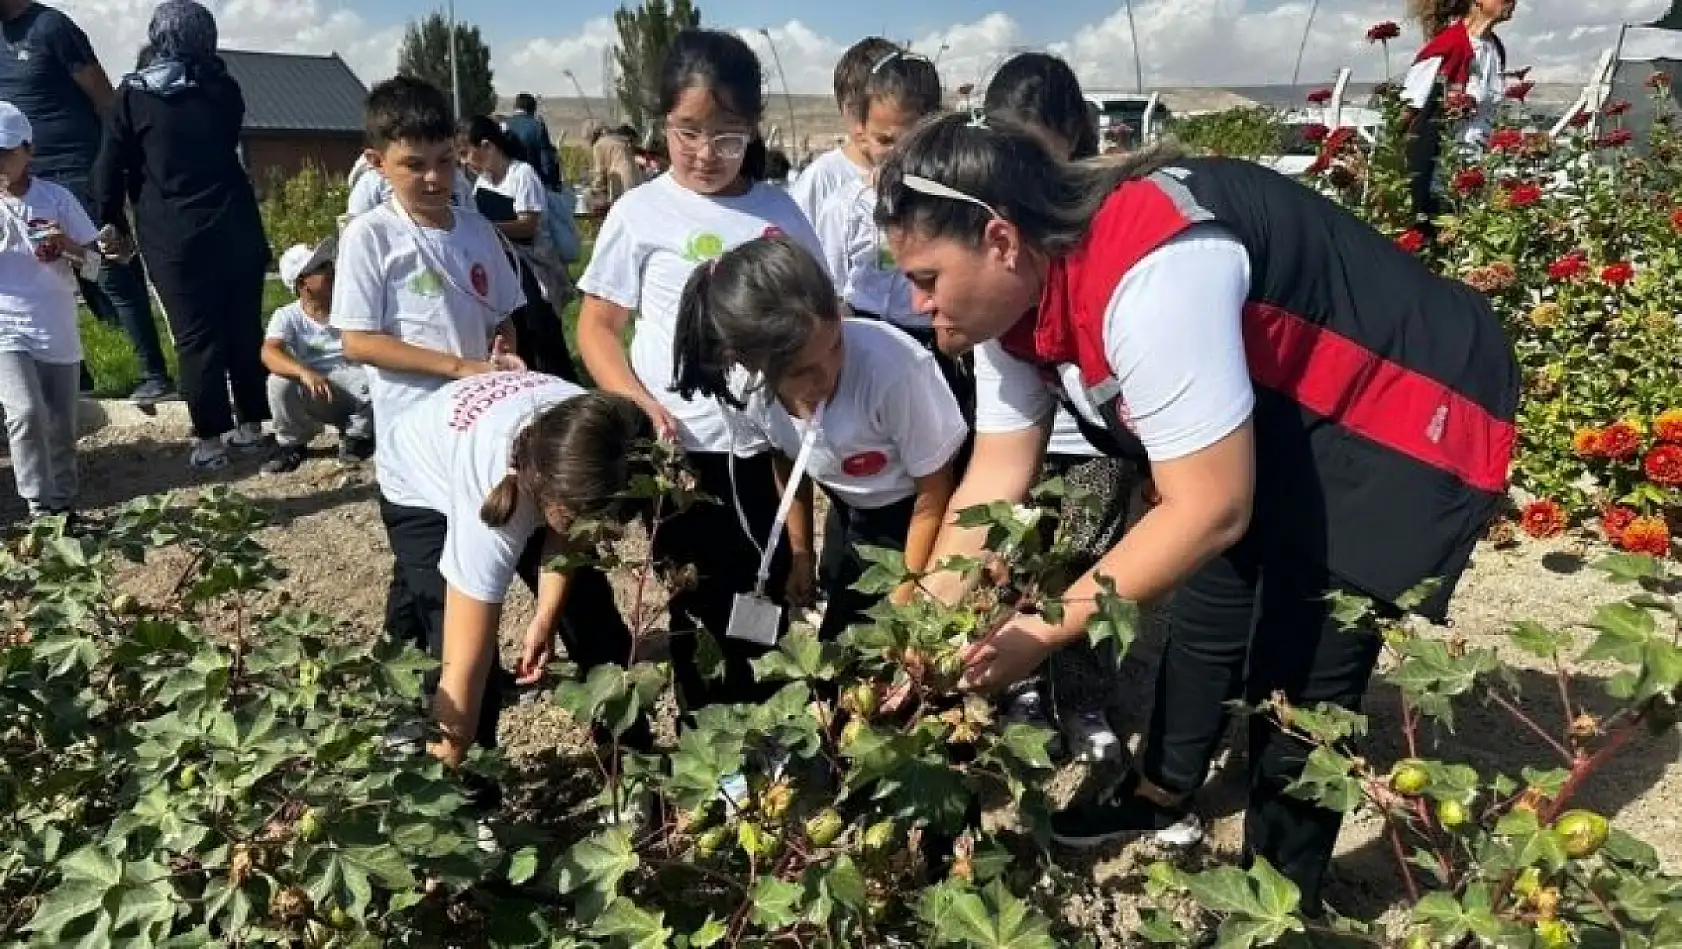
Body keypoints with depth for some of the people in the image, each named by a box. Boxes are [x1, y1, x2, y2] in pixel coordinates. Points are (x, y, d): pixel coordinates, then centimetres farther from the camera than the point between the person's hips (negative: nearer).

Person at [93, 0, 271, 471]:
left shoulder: (133, 94, -3)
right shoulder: (224, 88, 5)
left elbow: (109, 170, 0)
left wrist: (115, 225, 13)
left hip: (174, 238, -2)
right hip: (236, 229, 3)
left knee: (197, 338, 1)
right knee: (245, 329, 10)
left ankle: (211, 440, 4)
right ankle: (251, 424, 19)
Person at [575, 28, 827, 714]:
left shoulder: (779, 211, 3)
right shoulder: (640, 212, -4)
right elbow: (596, 325, 1)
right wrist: (637, 402, -16)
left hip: (768, 443, 3)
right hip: (681, 450, -2)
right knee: (699, 619, 11)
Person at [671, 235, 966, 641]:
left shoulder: (894, 369, -39)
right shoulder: (746, 389, -23)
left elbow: (934, 496, -20)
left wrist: (905, 602, -11)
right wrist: (800, 553, 11)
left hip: (915, 513, -4)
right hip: (849, 515, 4)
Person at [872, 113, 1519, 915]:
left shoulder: (1149, 276, -37)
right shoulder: (1014, 288, -8)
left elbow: (1212, 510, -33)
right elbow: (994, 480, -5)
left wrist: (1051, 629, -30)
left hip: (1409, 412, -8)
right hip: (1280, 410, 9)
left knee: (1299, 666, -4)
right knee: (1207, 602, 17)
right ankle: (1160, 795, 41)